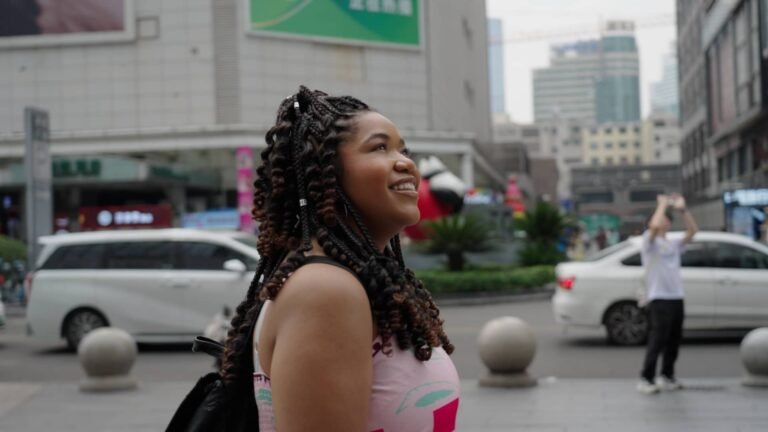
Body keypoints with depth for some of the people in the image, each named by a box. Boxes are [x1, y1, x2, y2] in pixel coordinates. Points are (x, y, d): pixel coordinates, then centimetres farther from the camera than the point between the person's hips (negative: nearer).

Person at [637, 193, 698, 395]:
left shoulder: (673, 244, 19)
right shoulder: (650, 241, -2)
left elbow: (692, 230, 10)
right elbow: (654, 226, -23)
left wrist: (682, 208, 4)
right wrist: (662, 204, -11)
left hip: (676, 298, 7)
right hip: (659, 298, -7)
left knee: (674, 341, 11)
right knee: (657, 340, -10)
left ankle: (667, 376, 23)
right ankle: (646, 380, -5)